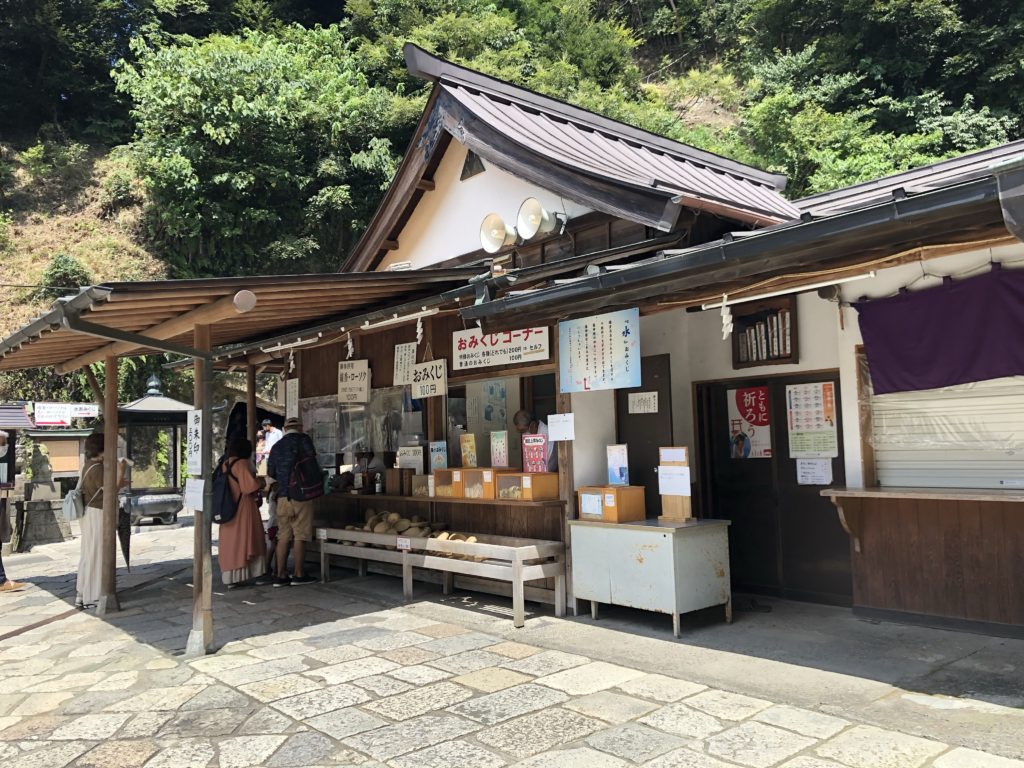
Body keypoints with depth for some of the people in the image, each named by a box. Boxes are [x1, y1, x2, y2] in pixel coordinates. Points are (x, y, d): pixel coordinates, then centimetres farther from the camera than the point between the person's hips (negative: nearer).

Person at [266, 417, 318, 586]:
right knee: (300, 536, 0)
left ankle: (281, 576, 9)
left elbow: (270, 474, 20)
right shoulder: (303, 439, -1)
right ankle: (299, 575, 4)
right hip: (301, 495, -5)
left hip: (282, 496, 5)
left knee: (283, 536, 7)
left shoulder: (276, 446, 15)